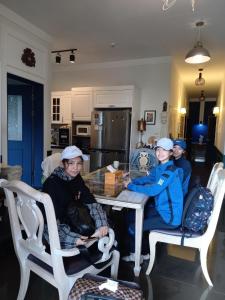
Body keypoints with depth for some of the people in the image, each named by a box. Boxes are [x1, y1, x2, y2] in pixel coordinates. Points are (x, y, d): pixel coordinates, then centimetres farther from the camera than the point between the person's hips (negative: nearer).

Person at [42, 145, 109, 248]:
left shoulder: (77, 178, -1)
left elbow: (91, 203, -8)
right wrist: (73, 238, -31)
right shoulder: (52, 184, -21)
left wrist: (102, 224, -22)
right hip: (55, 231, -6)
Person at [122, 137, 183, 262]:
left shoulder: (170, 171, -24)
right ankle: (140, 250, 35)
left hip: (170, 217, -9)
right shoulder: (159, 167, 4)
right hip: (161, 209, 9)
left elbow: (152, 190, -30)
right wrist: (132, 181, -6)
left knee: (133, 228, -5)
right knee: (132, 216, 16)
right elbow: (148, 179, 12)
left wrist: (130, 186, -20)